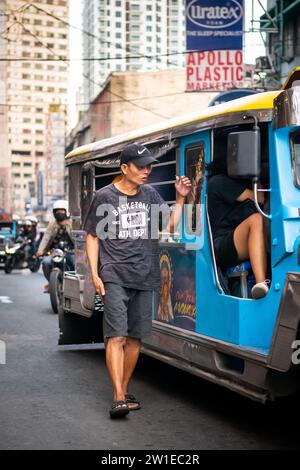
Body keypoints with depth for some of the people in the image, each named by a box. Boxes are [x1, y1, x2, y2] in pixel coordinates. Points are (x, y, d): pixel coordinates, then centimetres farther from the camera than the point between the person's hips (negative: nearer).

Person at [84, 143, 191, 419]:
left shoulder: (150, 195, 13)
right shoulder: (105, 197, 1)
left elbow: (170, 226, 13)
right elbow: (92, 237, 4)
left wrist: (181, 198, 3)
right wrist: (95, 274, -4)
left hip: (146, 278, 5)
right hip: (115, 277, -5)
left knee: (135, 337, 8)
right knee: (116, 336, -13)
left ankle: (124, 391, 20)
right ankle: (118, 399, -18)